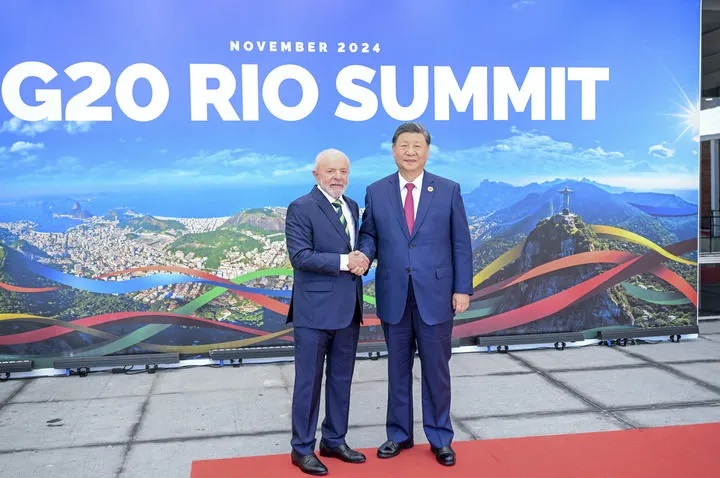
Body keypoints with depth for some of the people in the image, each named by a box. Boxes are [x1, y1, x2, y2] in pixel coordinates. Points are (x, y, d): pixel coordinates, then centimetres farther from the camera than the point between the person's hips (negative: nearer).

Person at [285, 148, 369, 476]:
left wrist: (362, 258, -5)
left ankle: (334, 441, 30)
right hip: (315, 309, -7)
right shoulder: (301, 208, -9)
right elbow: (300, 256, -18)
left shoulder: (352, 207, 13)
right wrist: (343, 262, -20)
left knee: (341, 380, 15)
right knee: (309, 381, 4)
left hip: (349, 308, 7)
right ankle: (302, 448, 18)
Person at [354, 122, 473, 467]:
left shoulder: (449, 190, 1)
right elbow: (369, 234, 9)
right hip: (393, 295, 2)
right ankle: (399, 434, 28)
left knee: (436, 369, 8)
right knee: (398, 368, 13)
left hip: (435, 294, -1)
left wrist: (462, 288, -3)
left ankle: (440, 438, 24)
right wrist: (364, 254, -14)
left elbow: (461, 244, 1)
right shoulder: (376, 192, 4)